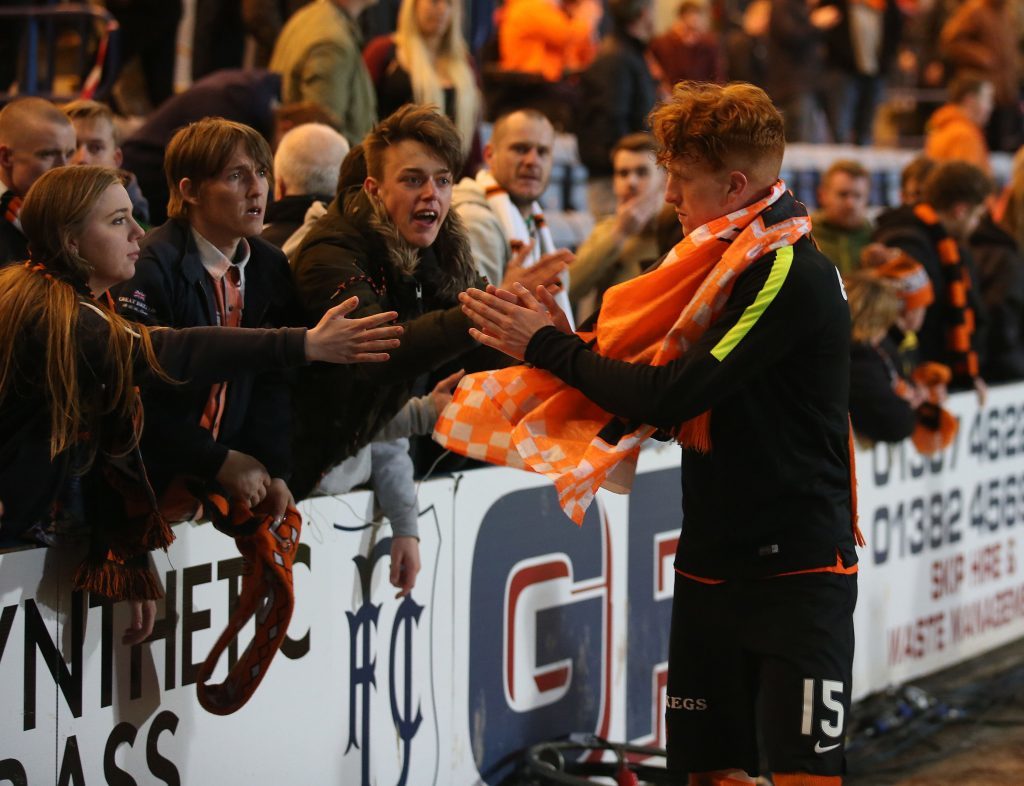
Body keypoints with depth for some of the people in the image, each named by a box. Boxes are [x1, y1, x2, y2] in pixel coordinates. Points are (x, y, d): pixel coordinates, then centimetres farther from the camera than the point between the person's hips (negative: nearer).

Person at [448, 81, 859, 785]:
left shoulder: (791, 275, -16)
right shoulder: (729, 263, 13)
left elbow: (671, 396, -21)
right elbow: (669, 402, 12)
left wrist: (550, 347, -10)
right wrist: (572, 344, -1)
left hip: (796, 569, -8)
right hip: (712, 561, 8)